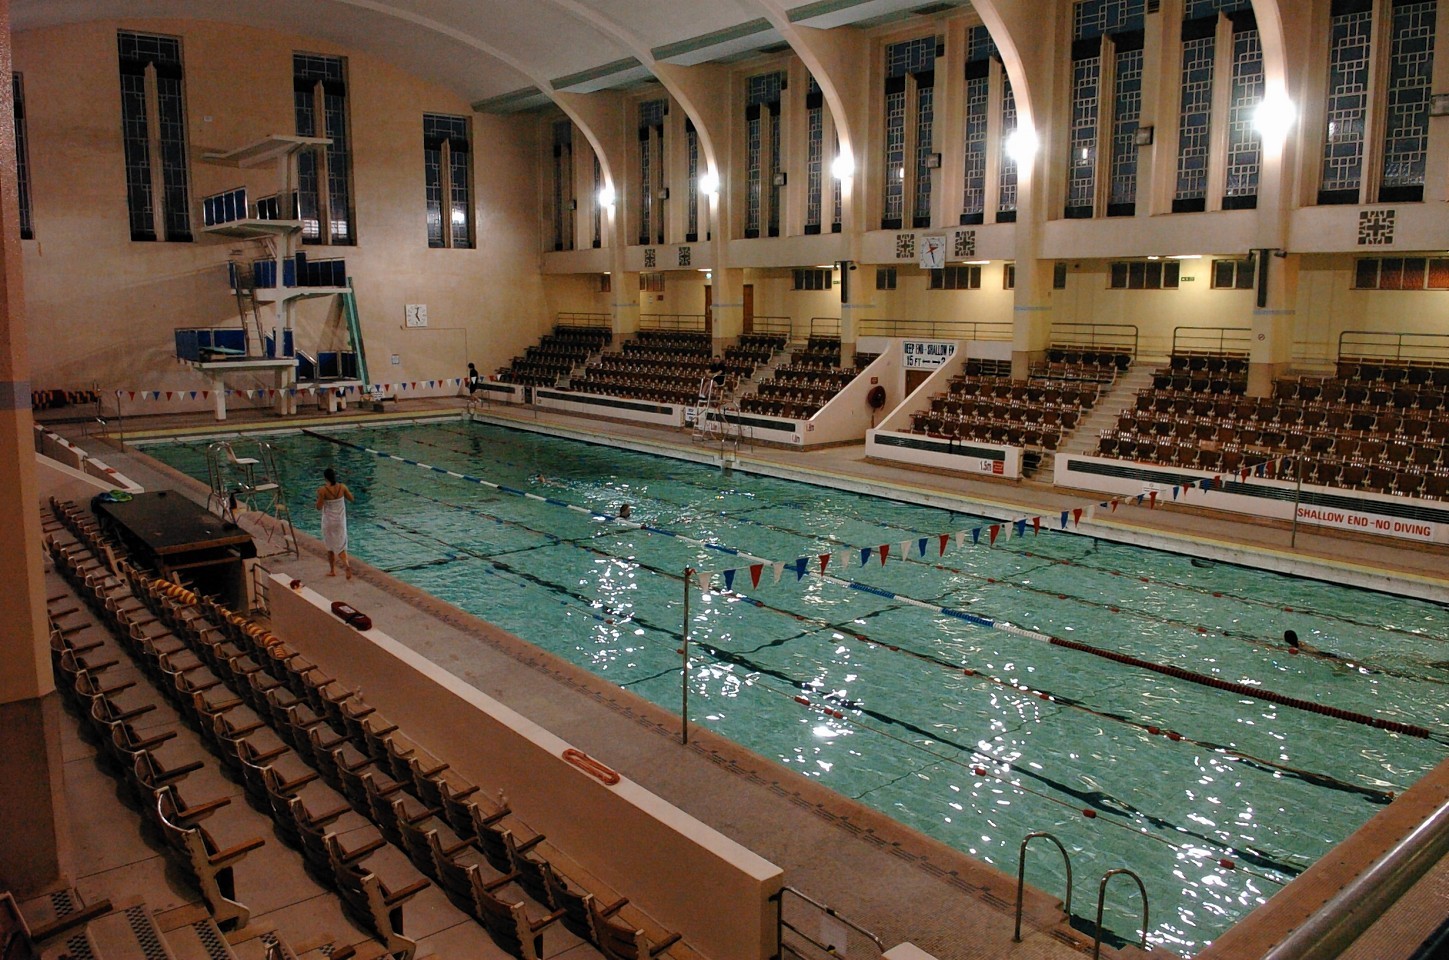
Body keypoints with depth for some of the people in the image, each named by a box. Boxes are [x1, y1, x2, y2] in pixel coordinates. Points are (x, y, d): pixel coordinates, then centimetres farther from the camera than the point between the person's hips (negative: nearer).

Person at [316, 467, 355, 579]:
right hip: (340, 520, 2)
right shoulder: (342, 487, -8)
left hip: (329, 521, -2)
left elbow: (319, 507, -15)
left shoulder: (323, 490, -18)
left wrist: (319, 495, 0)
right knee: (340, 545, 9)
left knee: (330, 546, 14)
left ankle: (332, 570, 25)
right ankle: (346, 564, -17)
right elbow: (351, 498, 5)